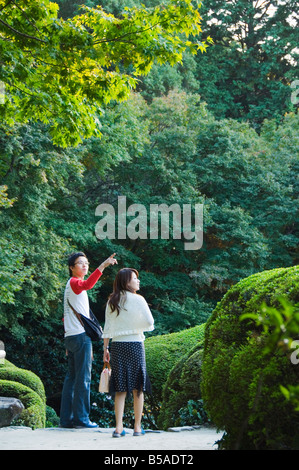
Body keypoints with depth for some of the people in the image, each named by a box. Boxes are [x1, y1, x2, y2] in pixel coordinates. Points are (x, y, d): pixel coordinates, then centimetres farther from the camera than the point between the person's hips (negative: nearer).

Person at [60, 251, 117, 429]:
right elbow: (87, 284, -33)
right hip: (81, 336, -10)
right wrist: (102, 266, -43)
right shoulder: (74, 282, -6)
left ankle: (66, 419, 7)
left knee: (71, 377, 7)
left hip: (71, 337, 10)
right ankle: (81, 418, -9)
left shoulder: (72, 285, 24)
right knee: (83, 377, -9)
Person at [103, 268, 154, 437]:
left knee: (120, 389, 6)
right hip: (135, 344, -4)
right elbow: (150, 322, -11)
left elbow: (107, 328, 8)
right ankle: (138, 427, 9)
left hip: (117, 346, 4)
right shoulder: (138, 299, -6)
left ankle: (119, 427, 0)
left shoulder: (112, 301, 7)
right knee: (138, 388, 5)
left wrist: (105, 349, 14)